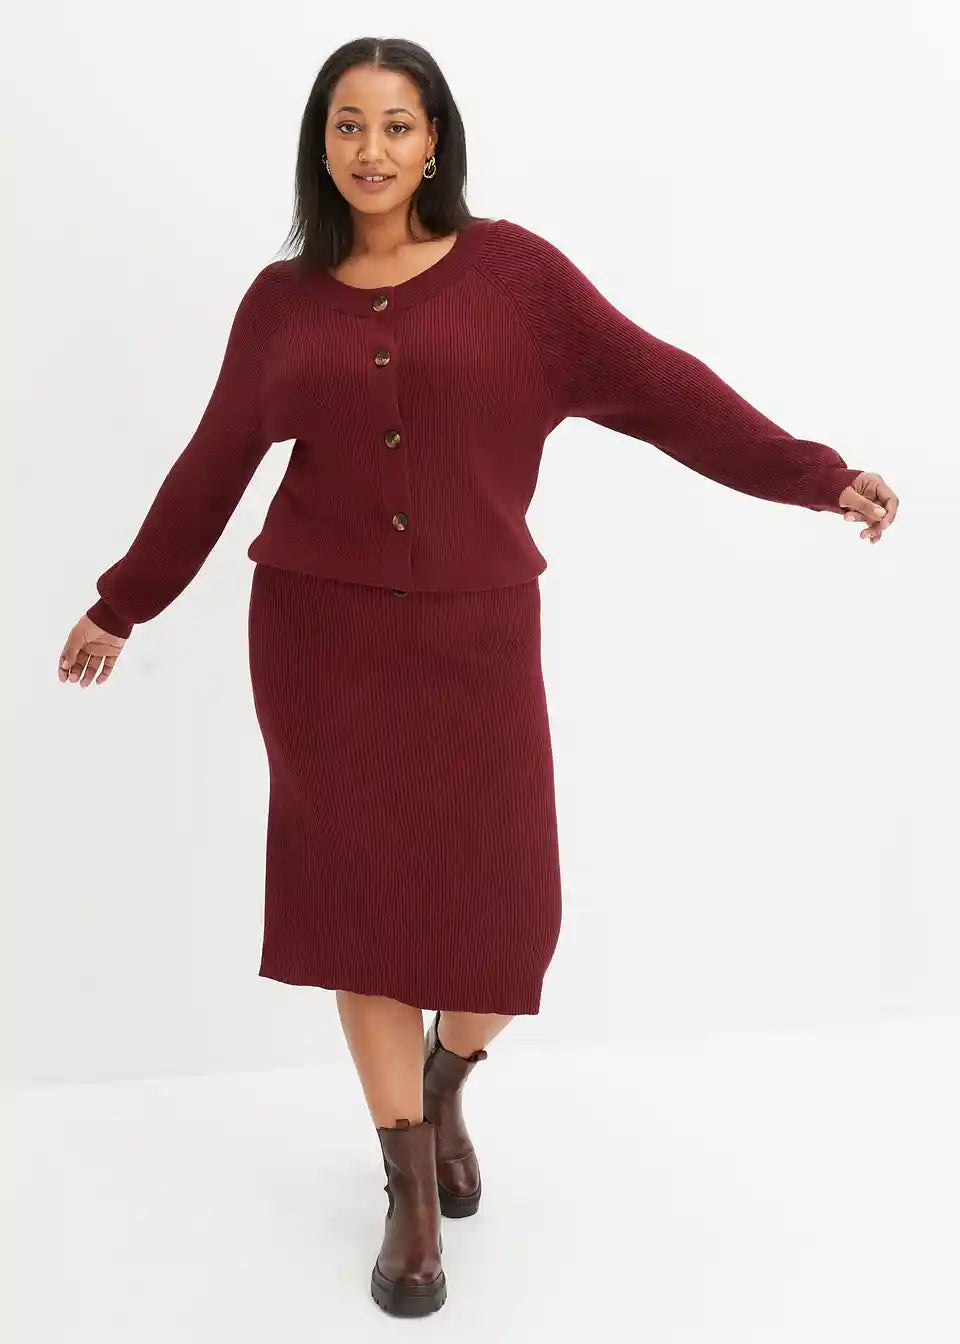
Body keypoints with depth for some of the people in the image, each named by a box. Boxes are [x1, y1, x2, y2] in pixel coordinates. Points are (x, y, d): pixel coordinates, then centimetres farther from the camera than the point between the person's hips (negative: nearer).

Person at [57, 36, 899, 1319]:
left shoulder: (511, 269, 0)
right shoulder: (281, 300, 6)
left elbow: (654, 384, -4)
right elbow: (212, 467, 12)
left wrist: (816, 475, -11)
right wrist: (122, 601, 17)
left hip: (475, 635, -1)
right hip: (320, 637, 1)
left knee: (499, 909, 1)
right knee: (361, 897, 5)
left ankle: (446, 1084, 36)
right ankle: (410, 1188, 22)